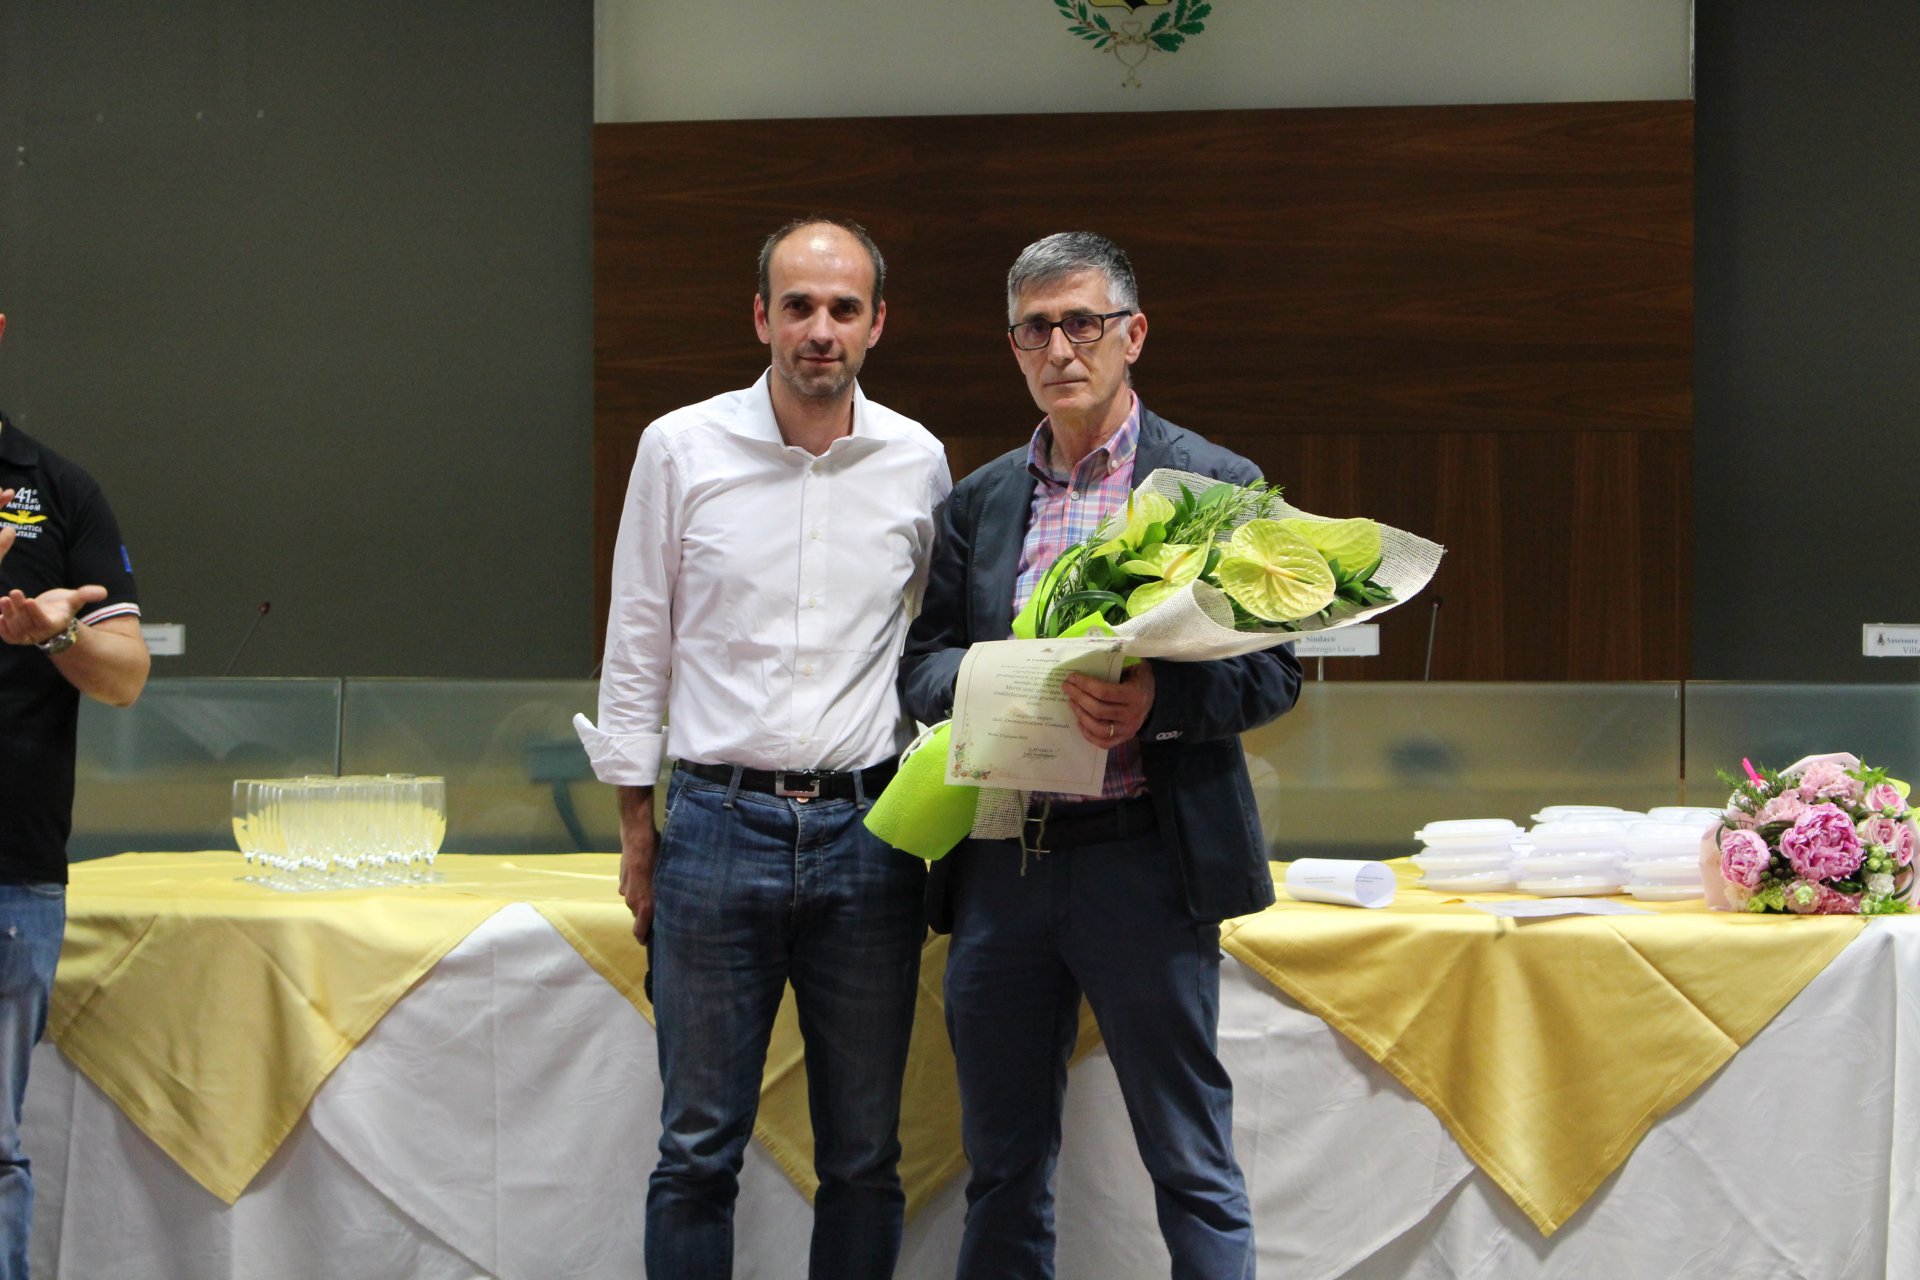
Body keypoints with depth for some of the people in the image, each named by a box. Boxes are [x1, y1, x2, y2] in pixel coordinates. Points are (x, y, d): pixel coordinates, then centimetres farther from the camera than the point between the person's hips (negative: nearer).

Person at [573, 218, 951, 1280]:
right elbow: (637, 647, 6)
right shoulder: (681, 449, -1)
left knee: (865, 1156, 7)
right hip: (720, 825, -1)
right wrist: (636, 830, 5)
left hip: (866, 830, 2)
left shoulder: (918, 463, 4)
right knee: (698, 1151, 2)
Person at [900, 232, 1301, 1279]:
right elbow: (920, 663, 11)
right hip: (998, 867, 4)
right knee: (1002, 1164, 11)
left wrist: (1159, 700, -21)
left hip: (1143, 863, -4)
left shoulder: (1217, 485, 1)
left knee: (1192, 1166, 0)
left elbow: (1273, 669, -2)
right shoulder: (978, 502, 14)